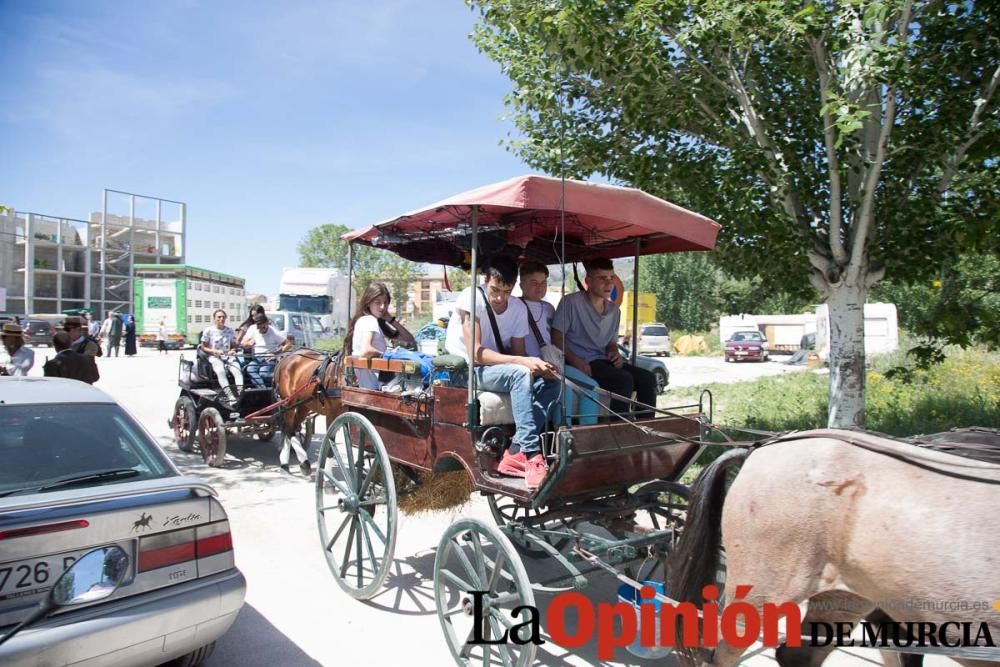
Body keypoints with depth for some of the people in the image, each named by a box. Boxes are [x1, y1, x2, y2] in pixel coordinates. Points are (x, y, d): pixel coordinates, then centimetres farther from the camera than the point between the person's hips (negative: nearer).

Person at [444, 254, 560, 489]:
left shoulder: (519, 308, -1)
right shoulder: (471, 298, -18)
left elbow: (518, 354, 0)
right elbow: (476, 353, -25)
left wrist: (538, 367, -23)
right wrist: (524, 362, -34)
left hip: (497, 370, 6)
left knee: (550, 382, -16)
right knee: (521, 374, -32)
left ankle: (516, 453, -22)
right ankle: (531, 455, -34)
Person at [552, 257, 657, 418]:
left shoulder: (614, 311, 15)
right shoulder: (572, 302, -6)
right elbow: (557, 338, -8)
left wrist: (614, 353, 0)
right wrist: (576, 361, -21)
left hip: (604, 361, 7)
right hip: (581, 363, -7)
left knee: (647, 378, -11)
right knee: (624, 379, -28)